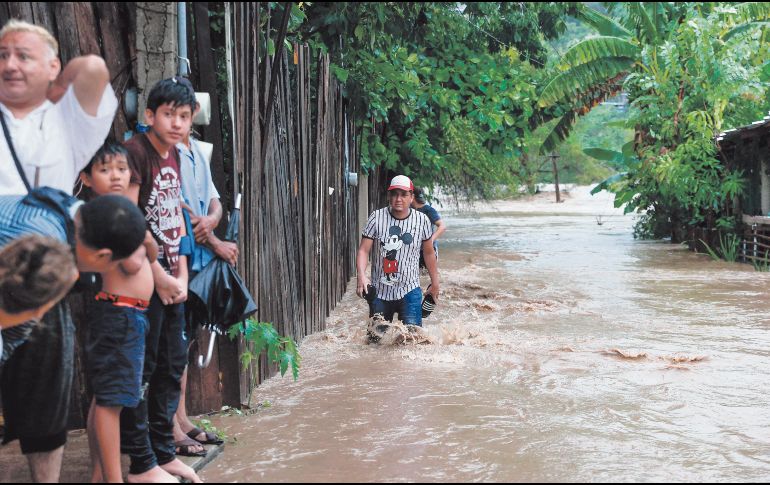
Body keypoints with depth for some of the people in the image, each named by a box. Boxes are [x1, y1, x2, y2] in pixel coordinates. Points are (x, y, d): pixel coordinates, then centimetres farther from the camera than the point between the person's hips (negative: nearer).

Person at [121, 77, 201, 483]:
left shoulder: (173, 154, 12)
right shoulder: (135, 151, -14)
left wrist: (182, 274, 7)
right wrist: (158, 276, -14)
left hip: (171, 278, 9)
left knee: (173, 364, 14)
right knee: (140, 369, -2)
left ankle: (163, 451, 25)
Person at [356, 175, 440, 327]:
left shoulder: (422, 220, -2)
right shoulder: (377, 218, -7)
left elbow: (429, 253, 10)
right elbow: (364, 250, -9)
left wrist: (435, 283, 15)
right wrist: (362, 276, -26)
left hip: (409, 291, 0)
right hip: (379, 292, 1)